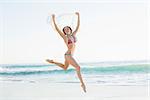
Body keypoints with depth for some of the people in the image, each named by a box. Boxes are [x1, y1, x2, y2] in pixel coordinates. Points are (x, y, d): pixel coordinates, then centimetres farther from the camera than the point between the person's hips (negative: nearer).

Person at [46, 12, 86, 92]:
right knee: (78, 67, -16)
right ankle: (82, 84, -14)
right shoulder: (65, 37, -7)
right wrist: (53, 20, -16)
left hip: (70, 55, 8)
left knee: (64, 67, 28)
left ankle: (52, 62, 39)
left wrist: (78, 16, 8)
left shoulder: (73, 35, 7)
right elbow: (57, 29, -13)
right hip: (68, 55, -8)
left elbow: (78, 26, 9)